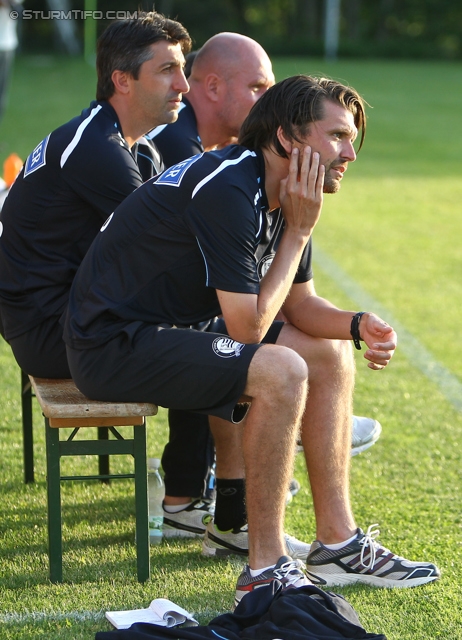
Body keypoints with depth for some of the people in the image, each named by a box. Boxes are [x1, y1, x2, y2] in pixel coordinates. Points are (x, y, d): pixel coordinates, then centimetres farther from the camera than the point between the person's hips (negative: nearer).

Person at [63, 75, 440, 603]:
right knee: (281, 372, -27)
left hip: (173, 327, 10)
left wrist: (358, 324, -8)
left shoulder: (285, 194, 5)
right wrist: (299, 231, -17)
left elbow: (300, 305, 13)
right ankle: (265, 570, -20)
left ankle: (337, 541, 10)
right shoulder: (228, 191, -26)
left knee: (330, 354, 8)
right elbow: (248, 326, -23)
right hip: (114, 342, -10)